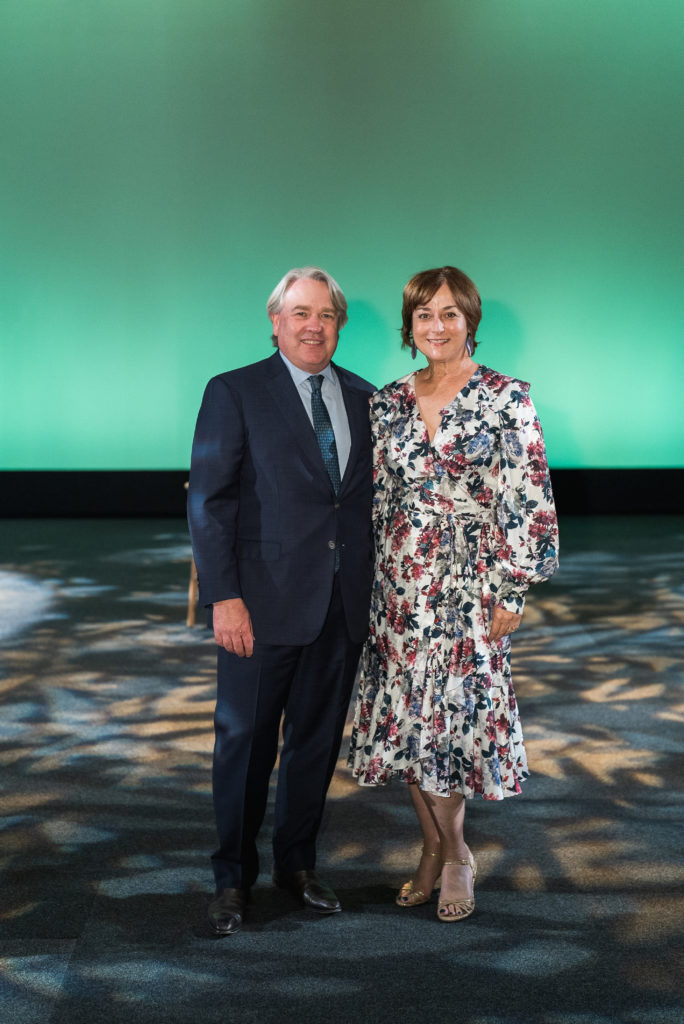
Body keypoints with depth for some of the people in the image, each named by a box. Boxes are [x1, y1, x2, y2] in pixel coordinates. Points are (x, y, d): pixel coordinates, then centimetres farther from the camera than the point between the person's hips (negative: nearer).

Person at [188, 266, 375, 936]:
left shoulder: (363, 399, 10)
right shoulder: (234, 393, -3)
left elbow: (371, 497, 12)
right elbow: (209, 500, -7)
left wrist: (374, 590, 7)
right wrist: (224, 596, -15)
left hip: (344, 603, 4)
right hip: (265, 602, -4)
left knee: (317, 741, 13)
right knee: (245, 742, 6)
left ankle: (296, 865, 30)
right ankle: (233, 879, 22)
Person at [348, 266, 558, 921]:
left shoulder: (506, 399, -5)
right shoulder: (388, 402, 8)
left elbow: (528, 501, -7)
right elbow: (374, 496, 13)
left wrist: (510, 591, -10)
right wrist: (372, 579, 10)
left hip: (468, 588, -4)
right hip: (398, 587, 4)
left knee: (452, 718, -3)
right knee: (407, 720, 7)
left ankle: (454, 854, 19)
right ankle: (437, 850, 25)